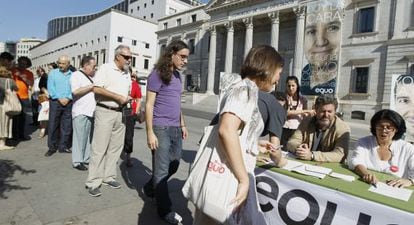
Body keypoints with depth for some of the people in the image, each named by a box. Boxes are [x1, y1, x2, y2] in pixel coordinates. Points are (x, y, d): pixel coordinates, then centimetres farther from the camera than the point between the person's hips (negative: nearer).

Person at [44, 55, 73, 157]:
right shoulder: (53, 73, 6)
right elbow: (50, 88, -2)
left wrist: (68, 98, -12)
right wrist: (59, 99, -11)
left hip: (68, 103, 1)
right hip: (55, 102, -1)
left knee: (67, 126, 4)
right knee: (53, 125, 0)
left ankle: (63, 146, 14)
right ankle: (52, 147, 8)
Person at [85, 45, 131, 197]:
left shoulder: (127, 73, 14)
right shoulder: (105, 68, -7)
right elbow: (97, 88, -17)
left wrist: (126, 98, 0)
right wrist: (118, 97, -16)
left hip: (120, 113, 7)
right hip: (105, 112, -7)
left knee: (115, 147, 10)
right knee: (99, 148, -4)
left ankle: (108, 177, 21)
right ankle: (93, 183, 5)